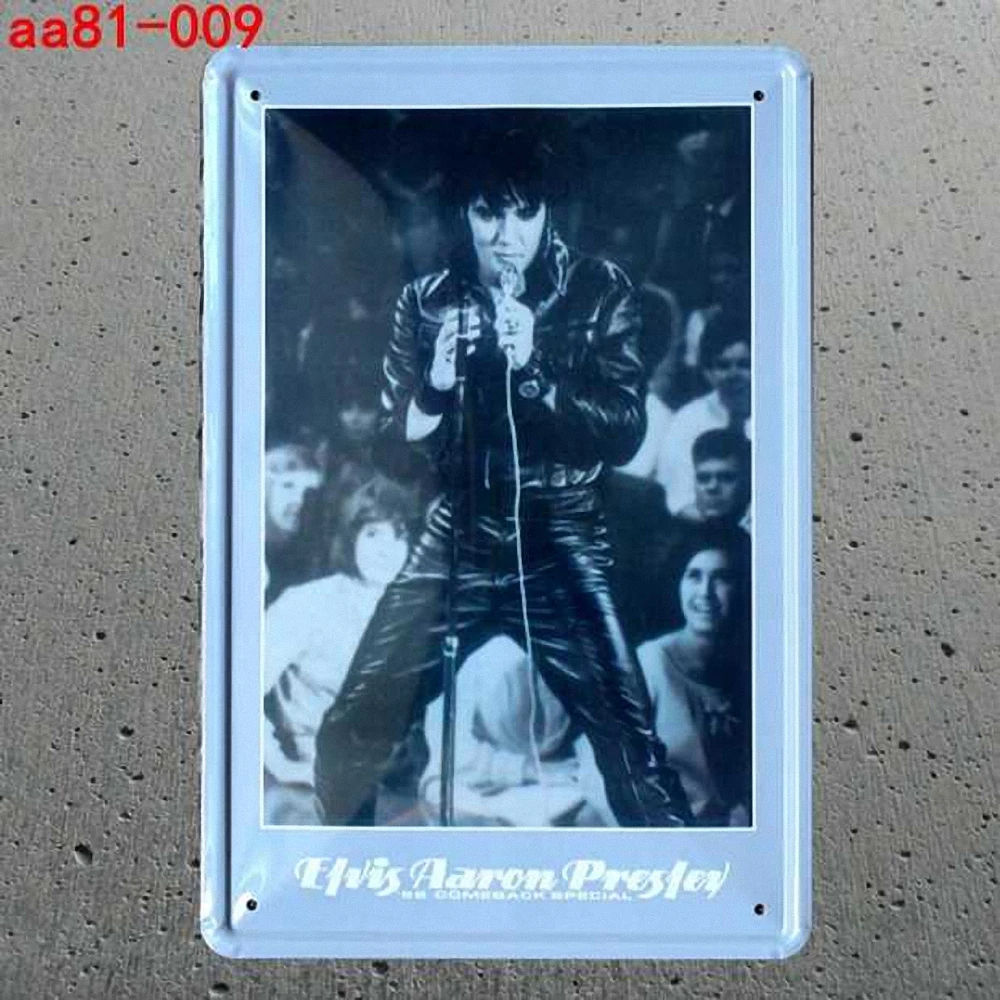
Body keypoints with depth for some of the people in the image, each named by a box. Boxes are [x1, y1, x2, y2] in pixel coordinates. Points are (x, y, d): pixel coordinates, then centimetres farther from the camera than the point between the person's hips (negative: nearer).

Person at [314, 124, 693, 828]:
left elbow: (624, 436, -8)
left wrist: (533, 367, -22)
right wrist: (435, 385, -17)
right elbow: (396, 440, 4)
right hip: (456, 541, 2)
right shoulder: (427, 300, 2)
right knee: (350, 739, 3)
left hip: (560, 544, -2)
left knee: (632, 744, -13)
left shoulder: (599, 292, -3)